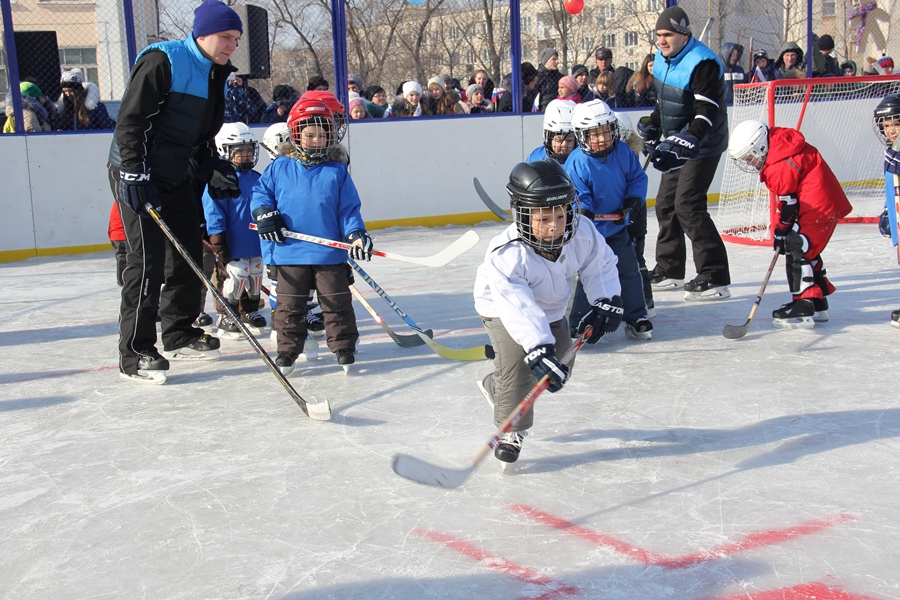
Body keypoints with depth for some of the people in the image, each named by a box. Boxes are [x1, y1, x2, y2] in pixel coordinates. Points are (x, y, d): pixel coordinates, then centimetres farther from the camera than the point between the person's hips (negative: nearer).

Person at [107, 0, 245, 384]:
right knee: (148, 260, -11)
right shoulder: (162, 61, -16)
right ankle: (134, 355, -4)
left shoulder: (215, 75, 11)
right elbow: (130, 121, -20)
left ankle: (179, 336, 26)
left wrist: (214, 169, 7)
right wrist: (135, 175, -24)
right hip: (138, 173, -9)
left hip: (177, 176, 9)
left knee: (188, 256, 12)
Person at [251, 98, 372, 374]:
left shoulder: (337, 172, 3)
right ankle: (287, 351, 21)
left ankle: (344, 346, 19)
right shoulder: (279, 168, 5)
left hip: (330, 254, -1)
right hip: (289, 253, 1)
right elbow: (260, 192, 13)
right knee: (290, 305, 9)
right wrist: (264, 213, -5)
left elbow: (349, 209, 3)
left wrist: (356, 234, -9)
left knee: (336, 303, 6)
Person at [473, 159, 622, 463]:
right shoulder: (508, 255, -40)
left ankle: (495, 387, 32)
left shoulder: (581, 232, -25)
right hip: (504, 309, -6)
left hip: (551, 308, 6)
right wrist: (538, 349, -56)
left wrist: (605, 303, -18)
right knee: (516, 358, -26)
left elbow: (601, 264, -7)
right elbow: (519, 308, -47)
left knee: (559, 367, 7)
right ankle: (510, 430, -6)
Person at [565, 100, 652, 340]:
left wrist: (633, 201, -10)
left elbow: (637, 178, 6)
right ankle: (578, 324, 7)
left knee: (629, 271, 9)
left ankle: (636, 318, 23)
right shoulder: (576, 163, -17)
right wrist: (582, 210, -38)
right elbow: (577, 194, -18)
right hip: (590, 231, -5)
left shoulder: (623, 153, -4)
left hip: (618, 227, 5)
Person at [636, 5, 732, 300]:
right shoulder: (662, 59, 7)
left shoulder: (702, 63, -22)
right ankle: (669, 270, 25)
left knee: (688, 204, -16)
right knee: (666, 202, 11)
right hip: (676, 142, 9)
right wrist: (651, 128, 14)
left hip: (702, 144, -9)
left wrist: (686, 142, -36)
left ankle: (715, 278, -12)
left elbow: (707, 113, -28)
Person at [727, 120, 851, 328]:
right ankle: (818, 304, 27)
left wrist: (781, 230, -4)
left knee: (798, 251, -13)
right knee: (807, 252, 18)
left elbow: (788, 203, -15)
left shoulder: (780, 168, -21)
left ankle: (804, 309, -17)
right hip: (825, 202, 11)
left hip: (818, 208, -11)